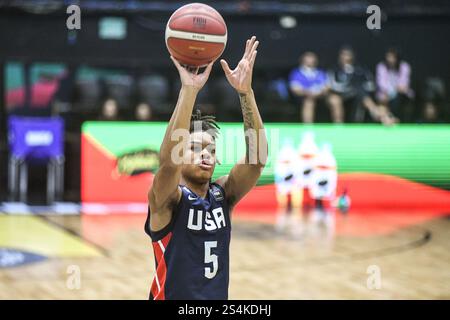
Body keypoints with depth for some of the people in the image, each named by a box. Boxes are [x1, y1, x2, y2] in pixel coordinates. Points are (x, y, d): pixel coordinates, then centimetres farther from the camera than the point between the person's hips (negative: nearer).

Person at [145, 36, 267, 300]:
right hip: (173, 295, -4)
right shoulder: (167, 200, -9)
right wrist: (189, 90, -35)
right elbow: (167, 161, -29)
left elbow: (257, 157, -12)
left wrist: (245, 91, -22)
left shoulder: (223, 195, 2)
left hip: (218, 296, 4)